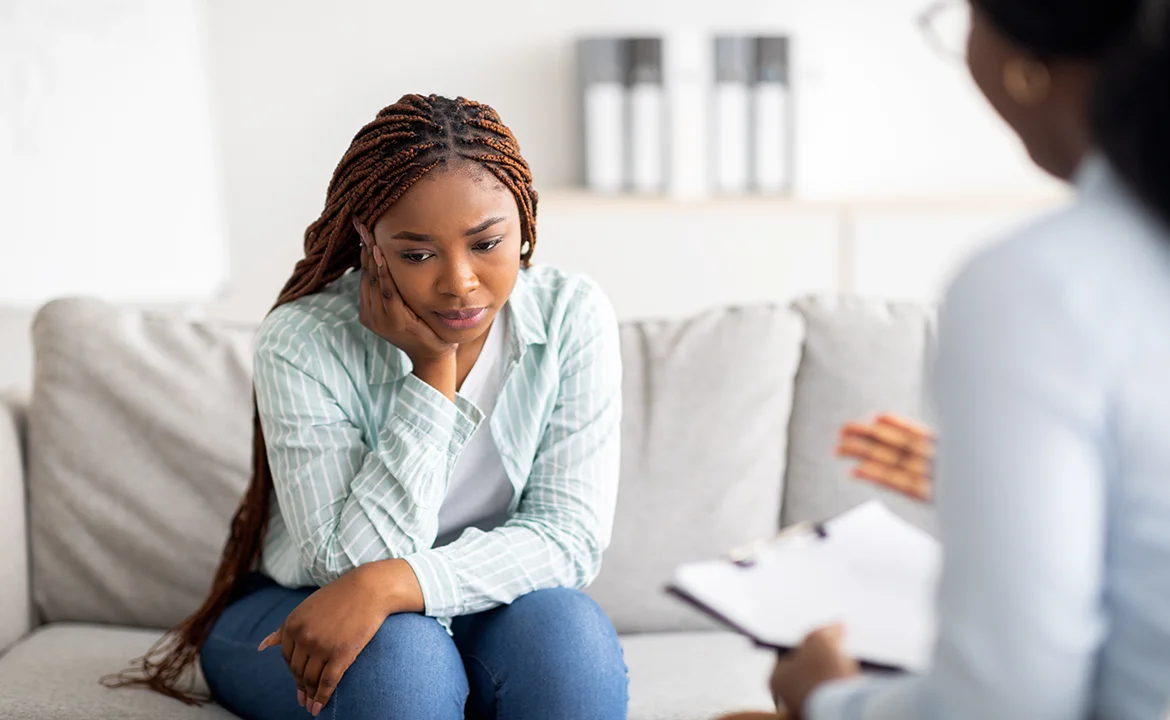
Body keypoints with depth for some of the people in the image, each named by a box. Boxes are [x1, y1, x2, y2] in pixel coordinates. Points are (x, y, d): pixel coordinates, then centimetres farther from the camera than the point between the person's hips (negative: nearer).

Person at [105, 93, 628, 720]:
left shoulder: (574, 320, -14)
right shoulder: (301, 341, -20)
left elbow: (569, 538, -18)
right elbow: (352, 561, -23)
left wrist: (391, 584, -34)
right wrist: (433, 371, -28)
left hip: (479, 611, 2)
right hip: (293, 619, -1)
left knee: (566, 629, -31)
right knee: (399, 650, -35)